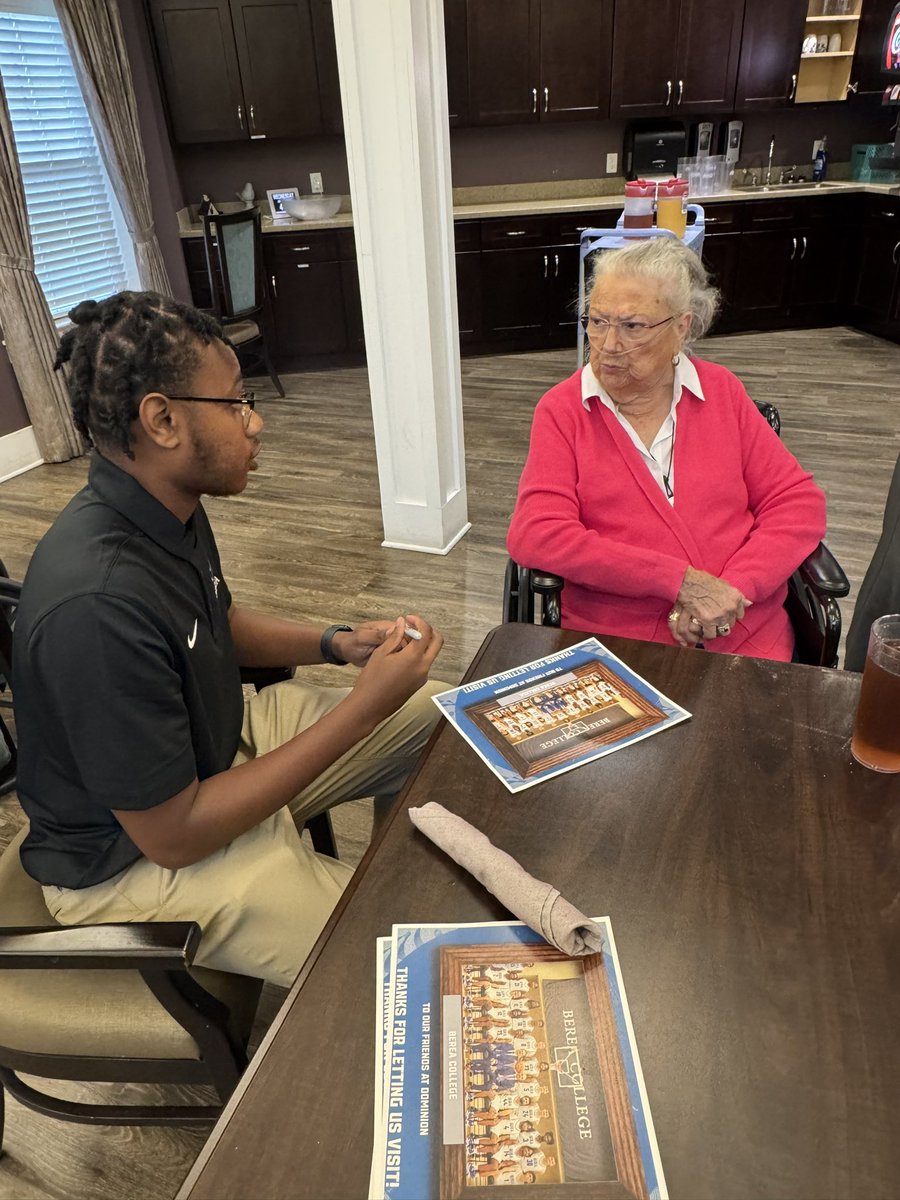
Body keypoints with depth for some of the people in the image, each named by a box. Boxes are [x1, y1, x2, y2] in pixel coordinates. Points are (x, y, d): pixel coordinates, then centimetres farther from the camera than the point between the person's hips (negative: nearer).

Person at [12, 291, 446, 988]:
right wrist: (363, 707, -27)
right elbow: (173, 835, -27)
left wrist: (337, 643, -5)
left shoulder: (170, 510, -6)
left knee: (441, 716, 9)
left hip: (224, 742, 9)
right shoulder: (97, 604, -34)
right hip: (136, 858, -8)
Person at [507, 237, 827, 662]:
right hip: (612, 638, -2)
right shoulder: (562, 409, 1)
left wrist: (732, 586, -11)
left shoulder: (720, 392, 9)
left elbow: (799, 502, 7)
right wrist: (681, 580, -15)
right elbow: (534, 536, -12)